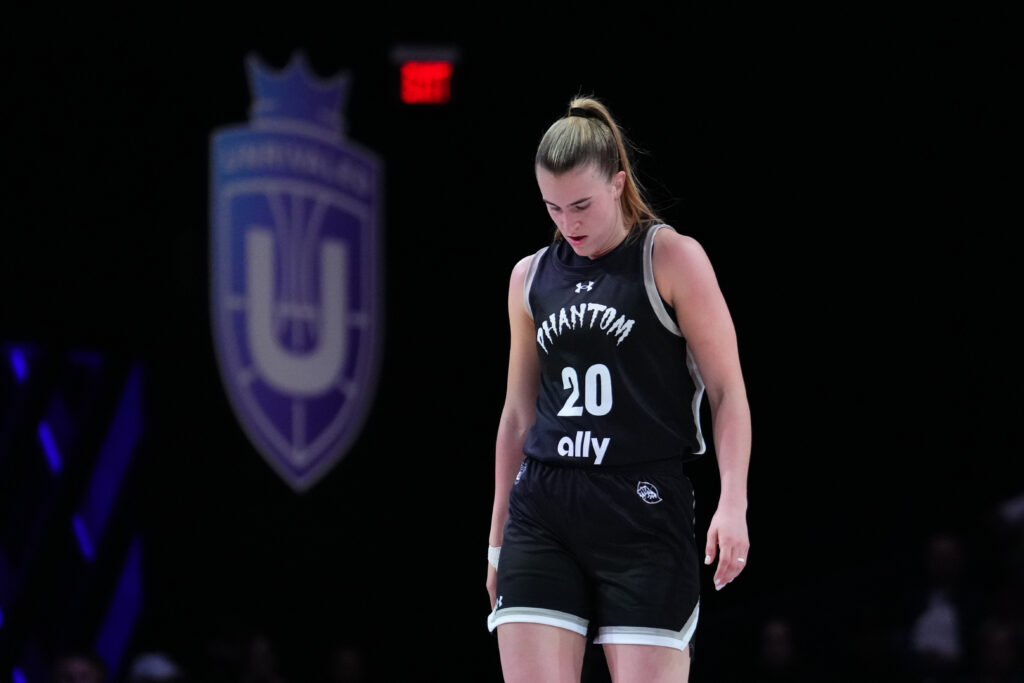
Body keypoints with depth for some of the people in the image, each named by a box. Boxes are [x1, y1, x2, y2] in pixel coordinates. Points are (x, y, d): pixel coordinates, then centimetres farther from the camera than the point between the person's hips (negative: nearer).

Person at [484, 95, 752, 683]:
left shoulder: (672, 259, -1)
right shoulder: (532, 277, 14)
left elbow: (728, 391, -4)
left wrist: (732, 503, -16)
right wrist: (499, 540, 20)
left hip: (644, 510, -4)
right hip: (542, 512, 4)